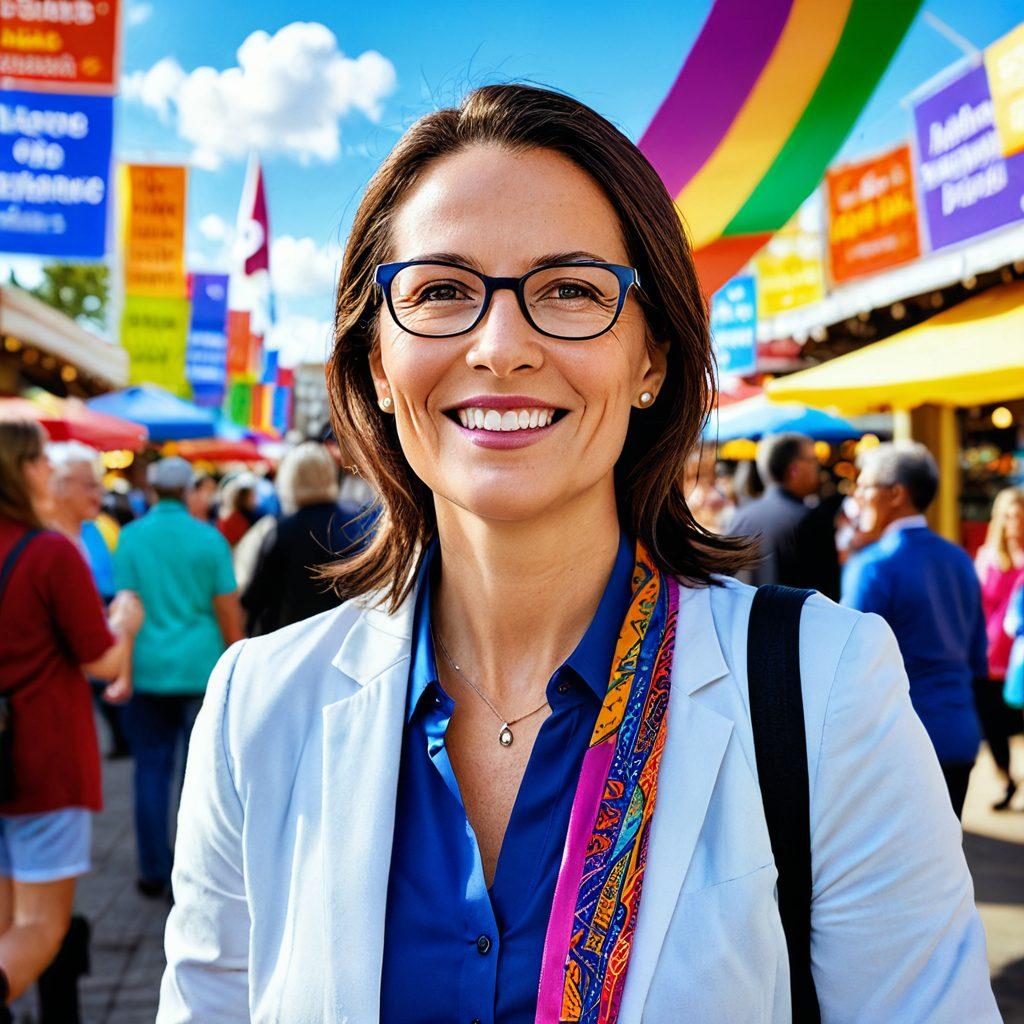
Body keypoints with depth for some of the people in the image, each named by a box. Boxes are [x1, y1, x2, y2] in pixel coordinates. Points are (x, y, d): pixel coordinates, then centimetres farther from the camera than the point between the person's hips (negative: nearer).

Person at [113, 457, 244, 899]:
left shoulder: (130, 538, 0)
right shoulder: (209, 538, -3)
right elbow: (227, 610, -3)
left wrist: (122, 669, 8)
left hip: (148, 669, 1)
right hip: (202, 668, -1)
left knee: (152, 770, 9)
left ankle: (154, 871, 15)